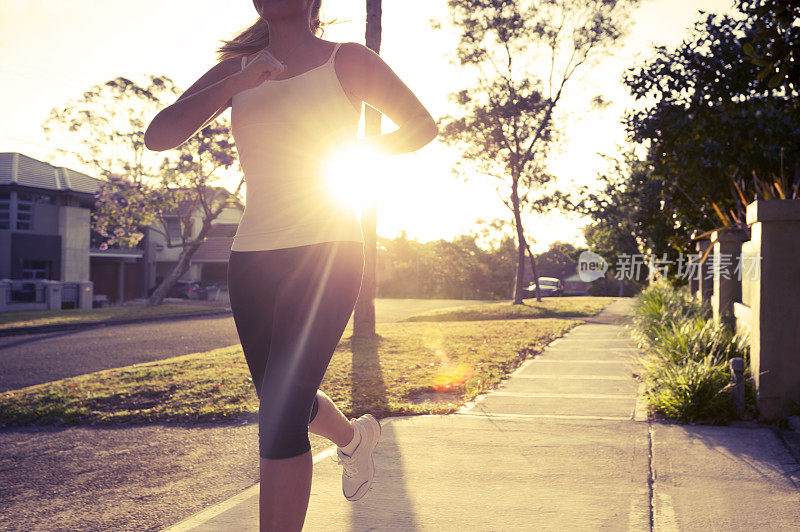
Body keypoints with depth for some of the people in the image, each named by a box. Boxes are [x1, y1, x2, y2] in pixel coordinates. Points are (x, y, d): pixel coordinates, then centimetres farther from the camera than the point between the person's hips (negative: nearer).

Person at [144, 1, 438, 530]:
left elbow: (423, 125, 12)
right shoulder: (236, 70, 11)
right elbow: (158, 136, -2)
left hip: (326, 253, -5)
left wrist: (351, 151, -2)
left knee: (281, 416, -15)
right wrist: (241, 82, -14)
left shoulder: (349, 60, 2)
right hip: (253, 258, 6)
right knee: (285, 402, 19)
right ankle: (356, 434, 50)